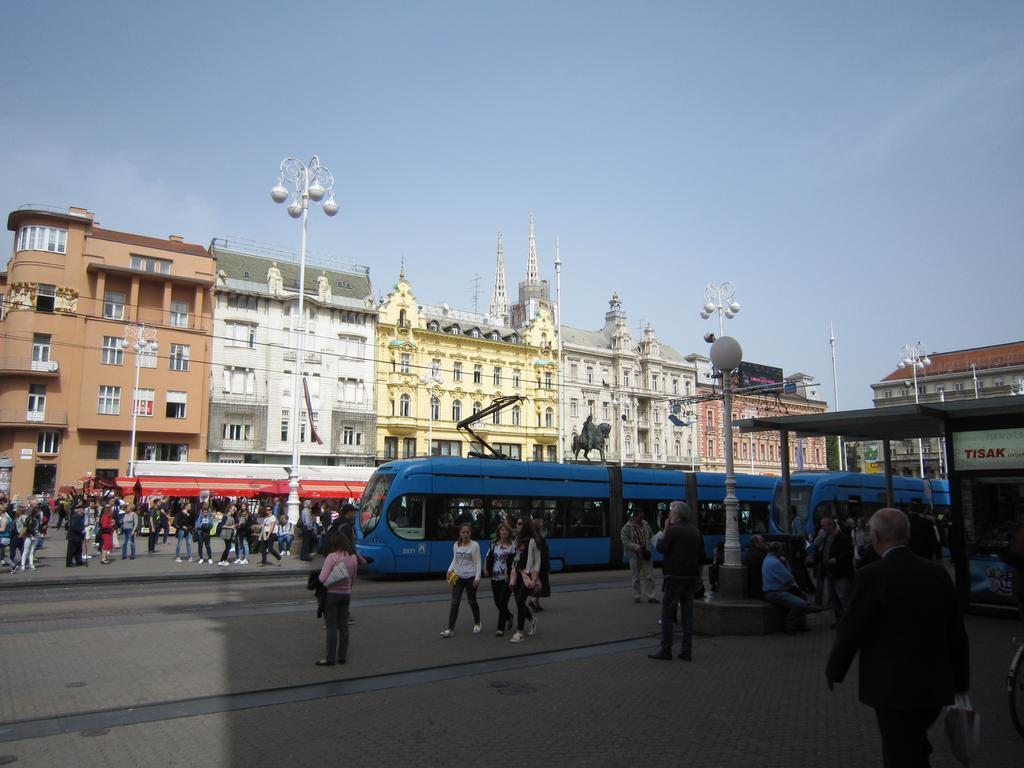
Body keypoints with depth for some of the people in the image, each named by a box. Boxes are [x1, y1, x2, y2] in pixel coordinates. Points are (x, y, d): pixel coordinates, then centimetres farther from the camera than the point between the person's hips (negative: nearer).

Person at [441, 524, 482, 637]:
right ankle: (450, 629, -6)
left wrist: (477, 577, -16)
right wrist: (450, 570, -6)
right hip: (458, 577, 3)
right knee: (455, 602, -5)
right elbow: (455, 560, 12)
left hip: (470, 577, -3)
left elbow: (478, 562, -8)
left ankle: (477, 623, 34)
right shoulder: (456, 545, 4)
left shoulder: (475, 545, -7)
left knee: (472, 601, 11)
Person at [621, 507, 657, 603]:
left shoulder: (645, 524, 2)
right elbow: (626, 542, -15)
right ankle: (637, 596, 19)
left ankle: (651, 596, 5)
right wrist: (638, 547, -25)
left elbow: (651, 536, 12)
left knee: (649, 576, 0)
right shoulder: (627, 528, -12)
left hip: (646, 554, 3)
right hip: (634, 555, -3)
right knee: (636, 577, 8)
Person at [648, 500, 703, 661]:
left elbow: (661, 547, -10)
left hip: (674, 576, -6)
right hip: (691, 576, 7)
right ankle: (686, 651, 8)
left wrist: (664, 530, -1)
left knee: (667, 613, 1)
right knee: (687, 613, 8)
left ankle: (666, 649, 1)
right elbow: (701, 553, 14)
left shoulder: (673, 530, -12)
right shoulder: (695, 531, 11)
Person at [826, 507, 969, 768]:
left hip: (895, 688, -6)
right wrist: (960, 681, 17)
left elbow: (851, 629, -12)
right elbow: (957, 632, 5)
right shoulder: (938, 573, -1)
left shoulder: (873, 575, -18)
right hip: (935, 686, 6)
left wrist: (834, 670, 3)